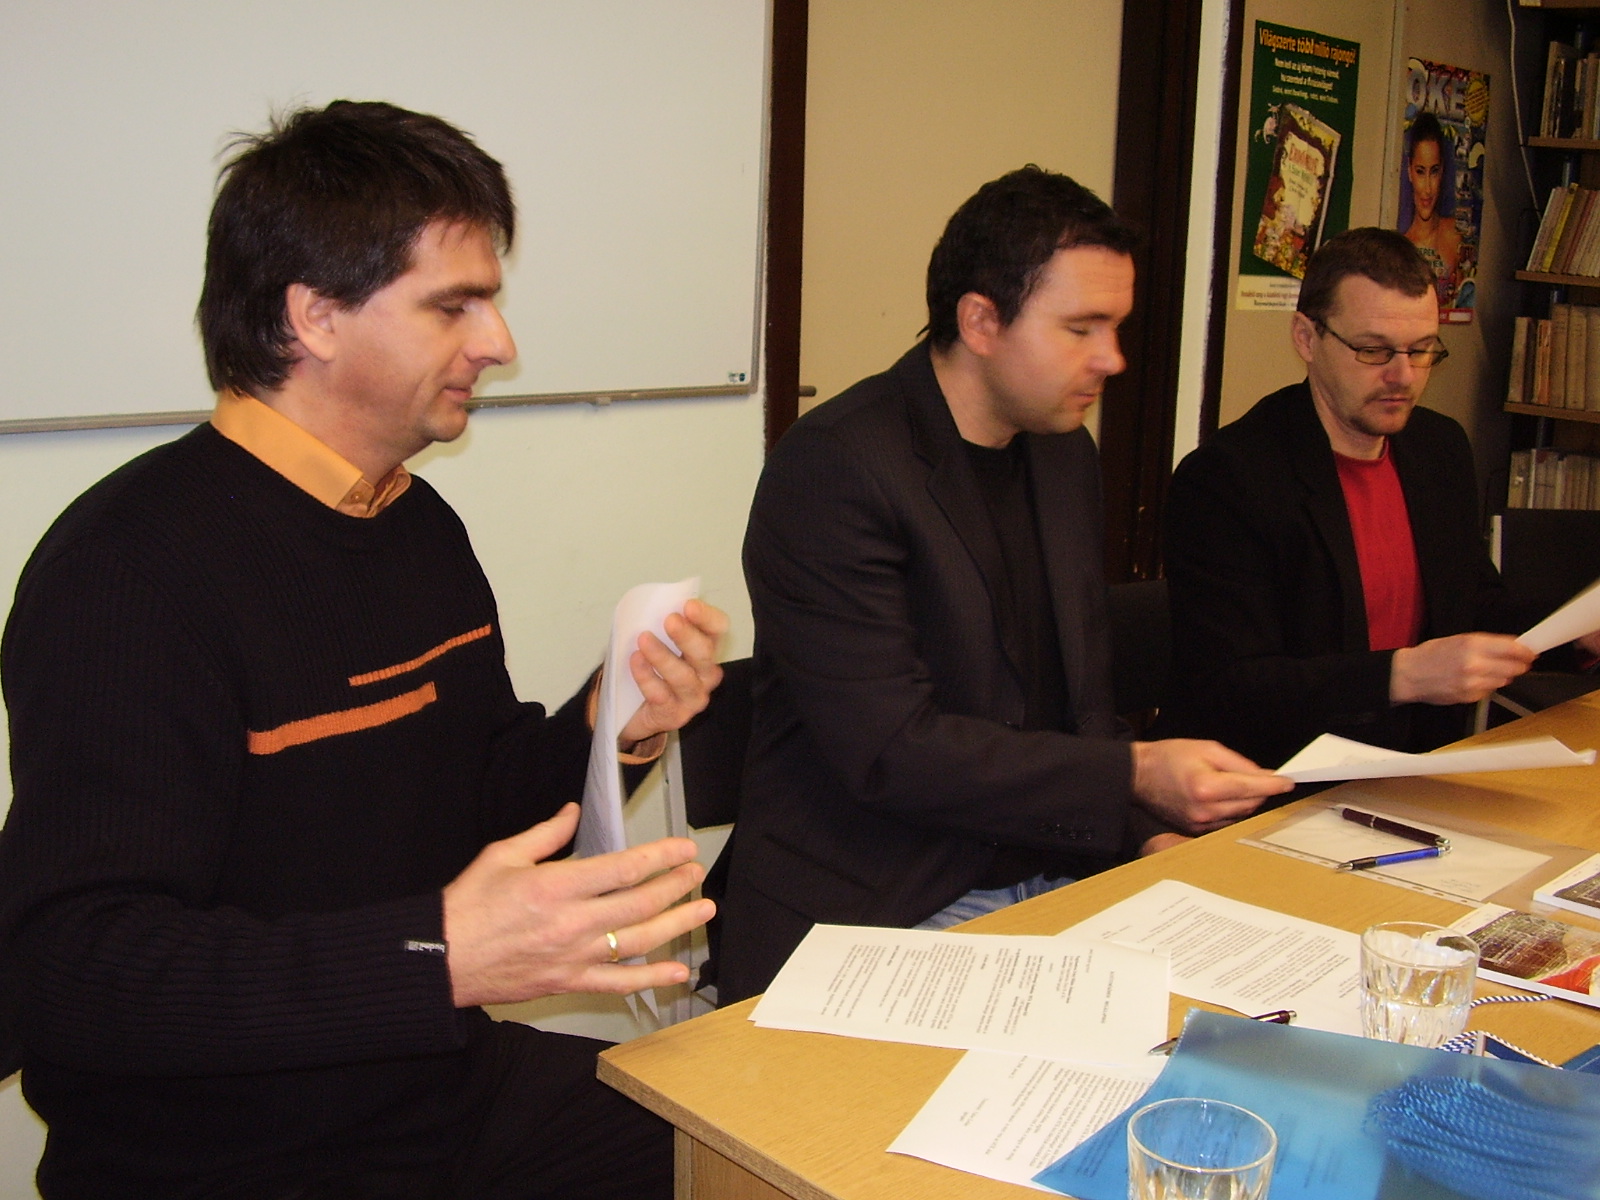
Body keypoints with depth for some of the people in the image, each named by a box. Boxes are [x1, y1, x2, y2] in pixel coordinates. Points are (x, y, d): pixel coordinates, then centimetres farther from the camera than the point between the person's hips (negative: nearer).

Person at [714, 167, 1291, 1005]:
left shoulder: (1066, 455, 10)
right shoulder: (832, 468, -17)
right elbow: (889, 750, -21)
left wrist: (1147, 837, -1)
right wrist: (1137, 776, -21)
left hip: (1046, 881, 8)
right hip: (867, 917, -7)